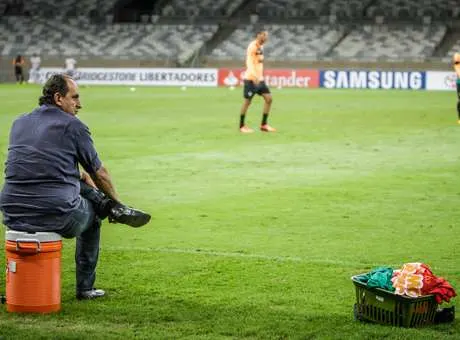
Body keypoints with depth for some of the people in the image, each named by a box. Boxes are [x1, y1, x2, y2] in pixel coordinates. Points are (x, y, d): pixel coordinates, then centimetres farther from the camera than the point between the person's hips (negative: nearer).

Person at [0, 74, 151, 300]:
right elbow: (99, 174, 9)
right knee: (91, 214, 30)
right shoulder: (73, 126, -1)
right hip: (57, 216, -6)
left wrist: (80, 175, 43)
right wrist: (116, 201, 30)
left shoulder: (19, 123, 16)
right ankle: (85, 287, 32)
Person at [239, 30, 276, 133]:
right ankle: (242, 126, 11)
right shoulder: (252, 46, -13)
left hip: (259, 79, 9)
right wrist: (254, 76, -35)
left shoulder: (261, 46, 13)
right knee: (247, 101, -1)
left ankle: (264, 125, 8)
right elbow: (249, 62, -23)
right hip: (250, 78, -8)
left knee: (269, 98, 2)